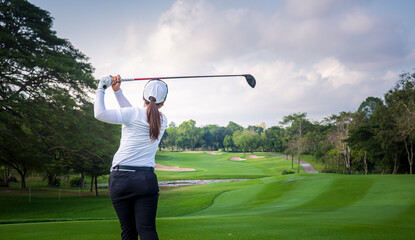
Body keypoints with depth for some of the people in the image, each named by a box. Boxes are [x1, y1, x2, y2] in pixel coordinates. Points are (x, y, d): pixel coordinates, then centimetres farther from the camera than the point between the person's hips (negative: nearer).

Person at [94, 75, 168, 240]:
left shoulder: (134, 114, -8)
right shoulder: (162, 121, 8)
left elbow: (100, 113, -18)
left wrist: (101, 89, -2)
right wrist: (117, 91, 20)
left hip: (121, 178, -2)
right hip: (147, 179, 2)